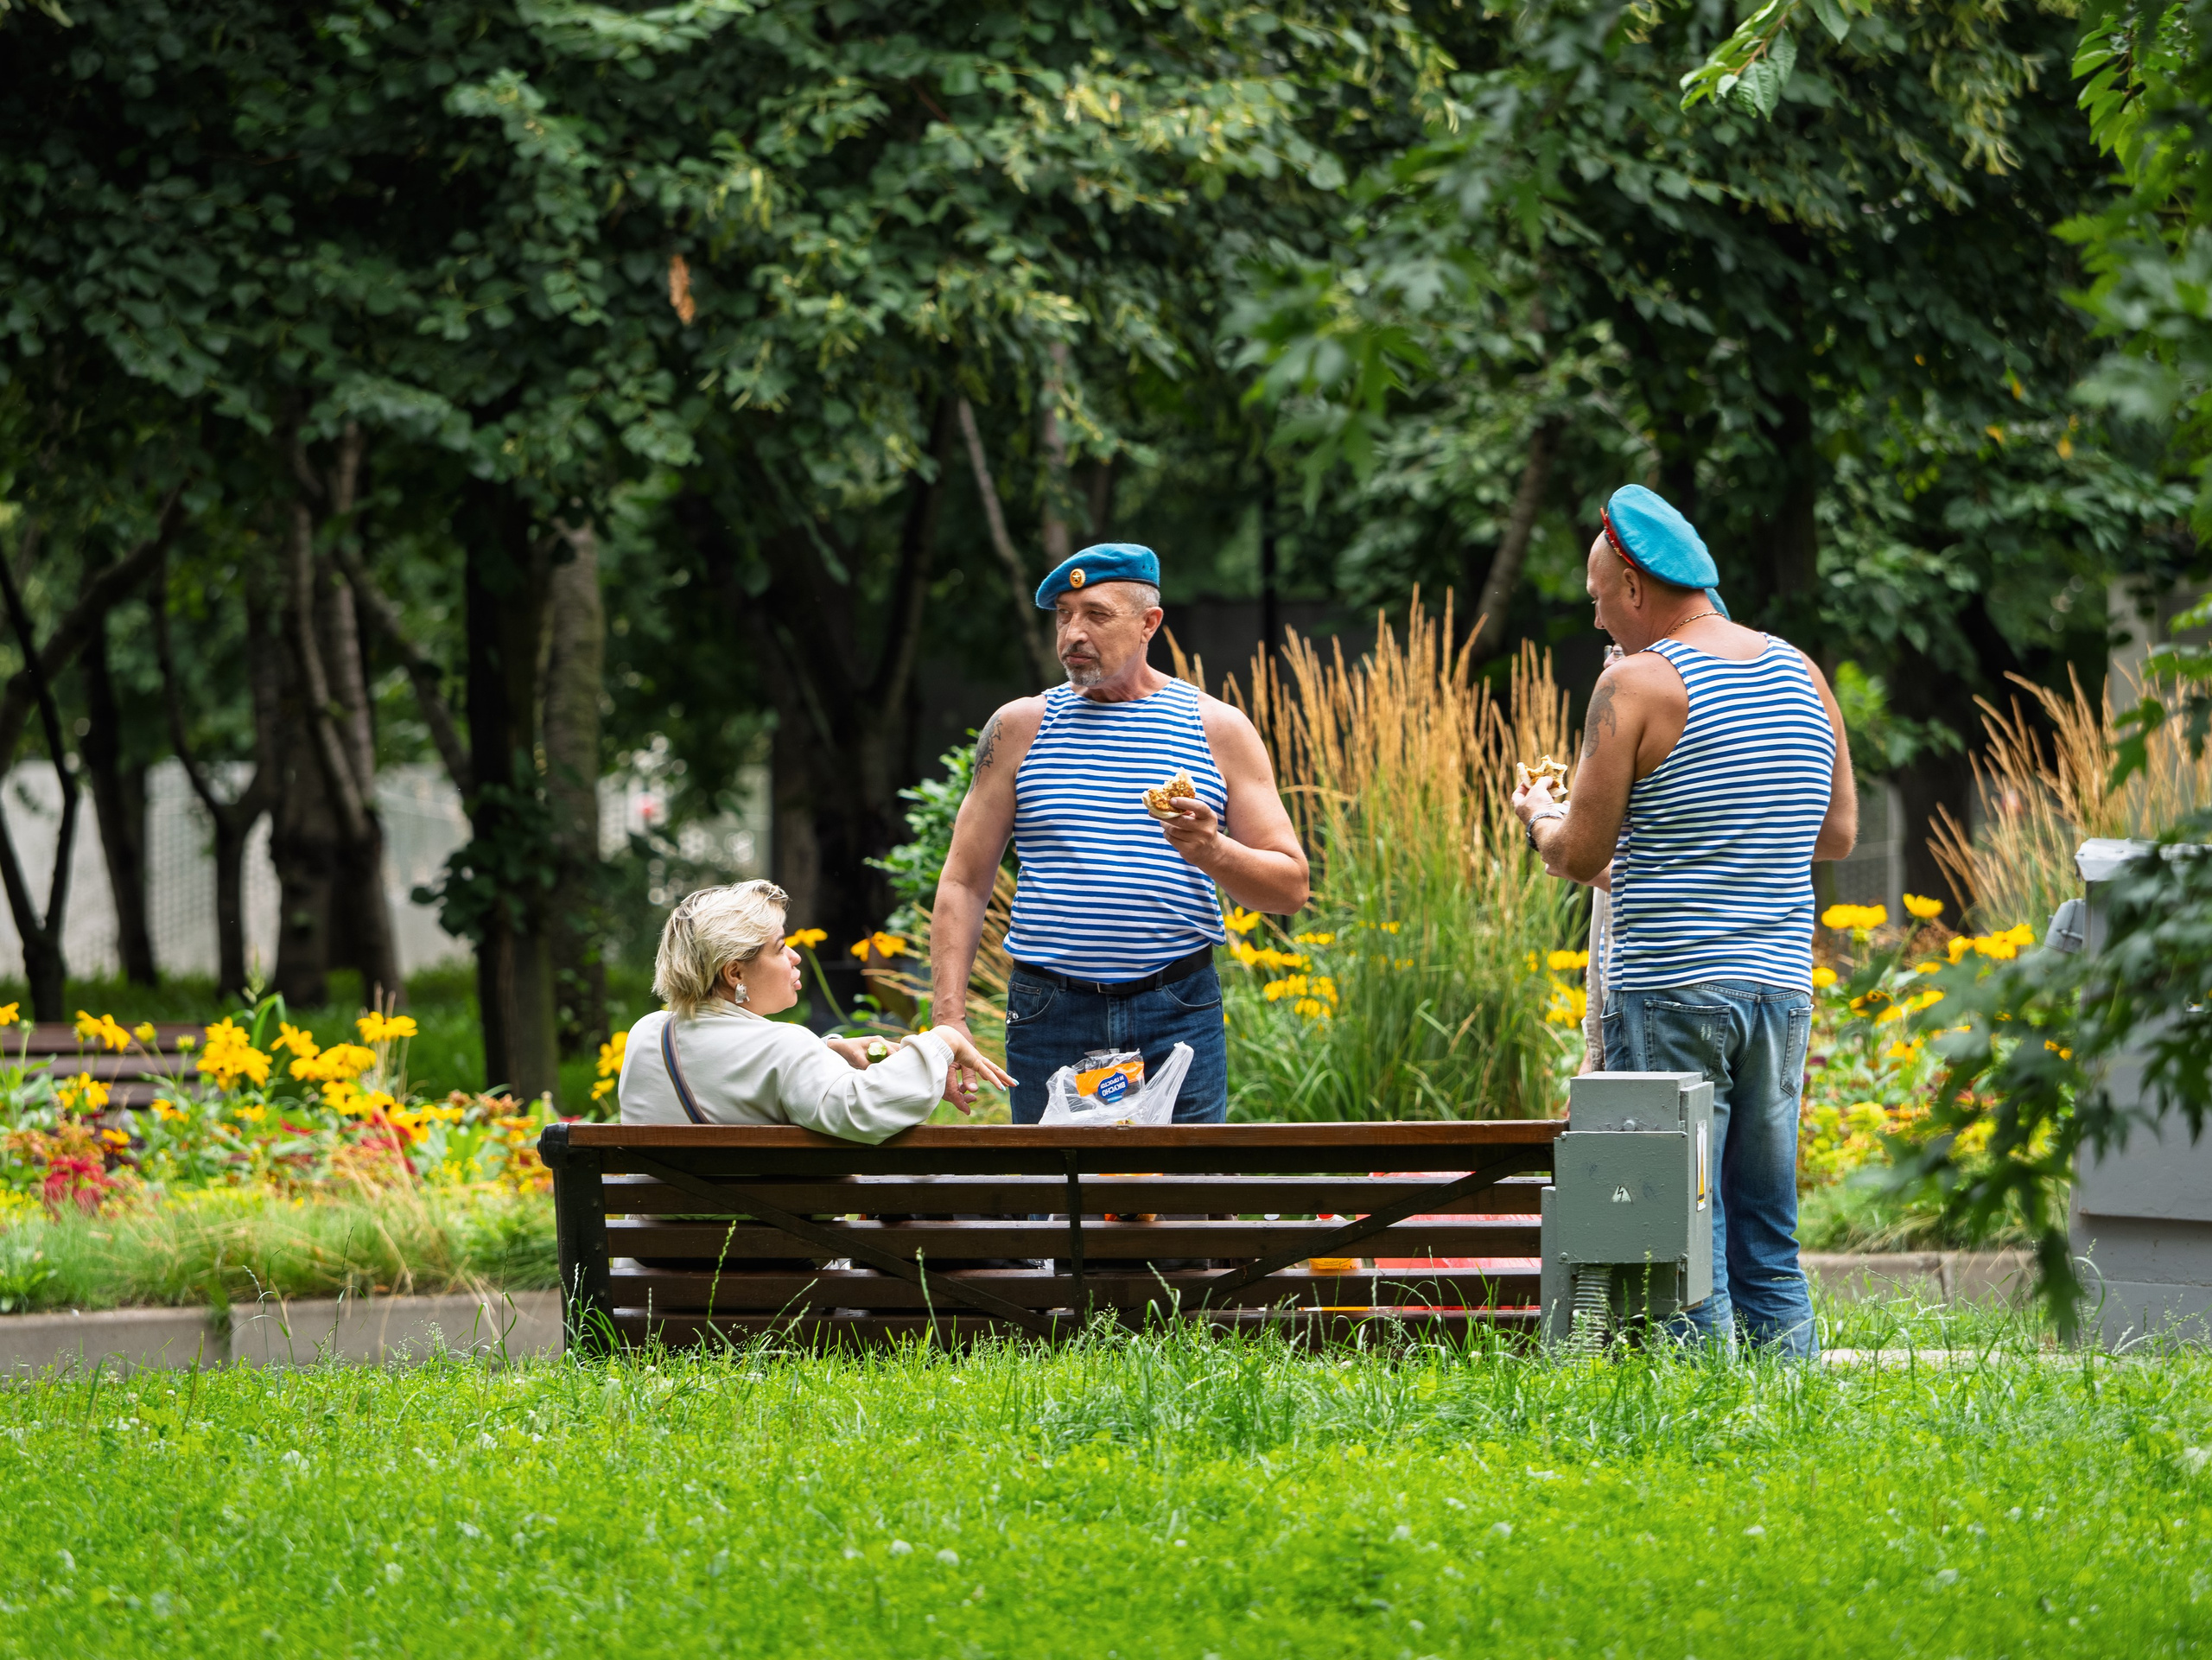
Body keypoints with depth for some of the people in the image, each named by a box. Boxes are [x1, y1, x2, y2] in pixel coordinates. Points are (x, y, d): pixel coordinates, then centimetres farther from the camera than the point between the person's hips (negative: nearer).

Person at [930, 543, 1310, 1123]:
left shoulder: (1217, 728, 5)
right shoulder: (1021, 727, 7)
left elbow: (1291, 886, 5)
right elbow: (964, 883, 7)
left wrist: (1214, 852, -16)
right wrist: (949, 1019, -3)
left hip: (1178, 1015, 0)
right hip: (1050, 1015, 1)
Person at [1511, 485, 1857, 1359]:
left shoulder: (1637, 685, -9)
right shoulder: (1802, 675, 10)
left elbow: (1582, 856, -7)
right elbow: (1840, 831, 18)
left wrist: (1539, 817, 14)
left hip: (1670, 990, -6)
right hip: (1781, 985, 6)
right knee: (1769, 1235, 11)